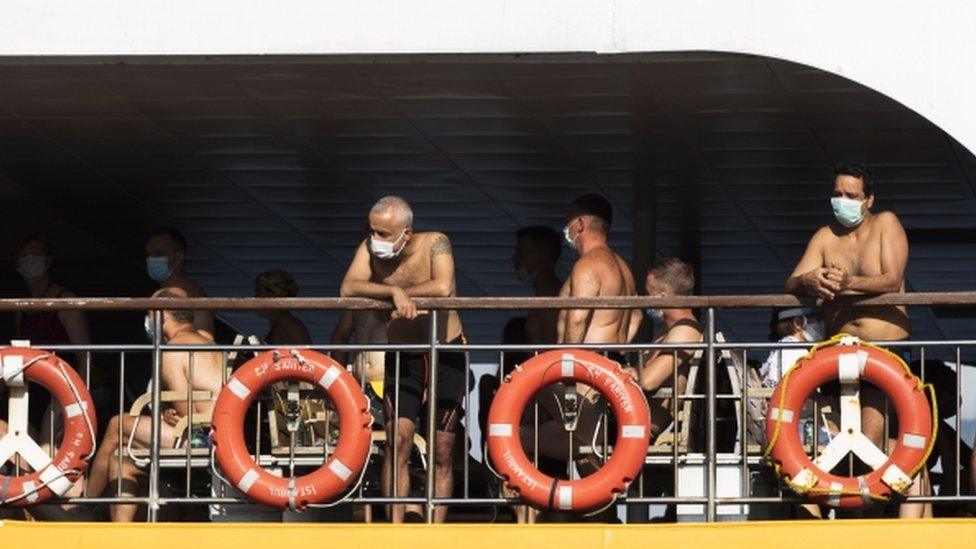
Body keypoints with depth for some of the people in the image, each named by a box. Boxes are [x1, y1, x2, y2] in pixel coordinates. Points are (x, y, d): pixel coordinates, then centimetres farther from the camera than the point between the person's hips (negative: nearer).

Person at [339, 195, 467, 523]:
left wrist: (403, 293, -23)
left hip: (447, 353, -2)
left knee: (442, 451, 3)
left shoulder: (435, 244, -15)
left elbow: (443, 288, -32)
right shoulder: (370, 249, -7)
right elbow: (348, 288, -21)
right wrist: (393, 292, -32)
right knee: (398, 439, -14)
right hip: (402, 357, 2)